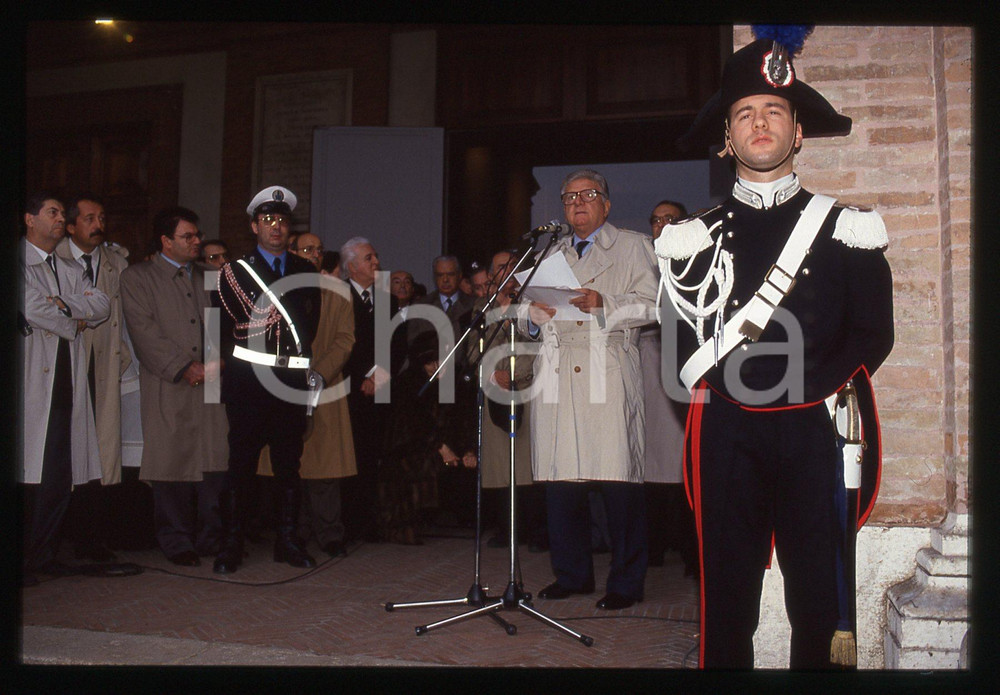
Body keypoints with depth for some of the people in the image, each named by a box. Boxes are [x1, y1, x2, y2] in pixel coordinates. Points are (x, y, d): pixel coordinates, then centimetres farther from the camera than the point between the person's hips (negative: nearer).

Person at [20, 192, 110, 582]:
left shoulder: (69, 270, 22)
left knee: (59, 477, 5)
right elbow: (31, 306, -12)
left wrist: (63, 304, -7)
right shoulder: (19, 262, 1)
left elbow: (102, 306, 8)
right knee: (24, 476, -4)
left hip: (64, 385, 6)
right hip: (30, 384, -6)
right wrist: (75, 323, 2)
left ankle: (42, 555, 15)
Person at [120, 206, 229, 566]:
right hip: (167, 388, -4)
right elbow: (144, 332, -5)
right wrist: (185, 367, -11)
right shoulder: (136, 277, 4)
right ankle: (176, 542, 11)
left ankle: (211, 536, 13)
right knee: (172, 464, -1)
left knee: (215, 462, 0)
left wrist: (216, 361, -4)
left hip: (211, 385, 4)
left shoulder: (209, 277, 19)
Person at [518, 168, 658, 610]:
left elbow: (651, 305, 1)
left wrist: (605, 304, -14)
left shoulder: (632, 247, 13)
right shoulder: (548, 254, 25)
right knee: (560, 480, 1)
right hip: (556, 377, 4)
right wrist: (532, 315, 1)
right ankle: (572, 574, 16)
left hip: (609, 377, -4)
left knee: (618, 481, -8)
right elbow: (526, 321, 24)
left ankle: (626, 582, 4)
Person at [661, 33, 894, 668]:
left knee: (818, 595, 8)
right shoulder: (695, 236, 9)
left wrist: (809, 389, -3)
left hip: (814, 431, 0)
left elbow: (874, 334, 6)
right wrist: (723, 386, 1)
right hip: (726, 435, 0)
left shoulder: (846, 230, 7)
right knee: (727, 592, 6)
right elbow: (675, 338, 12)